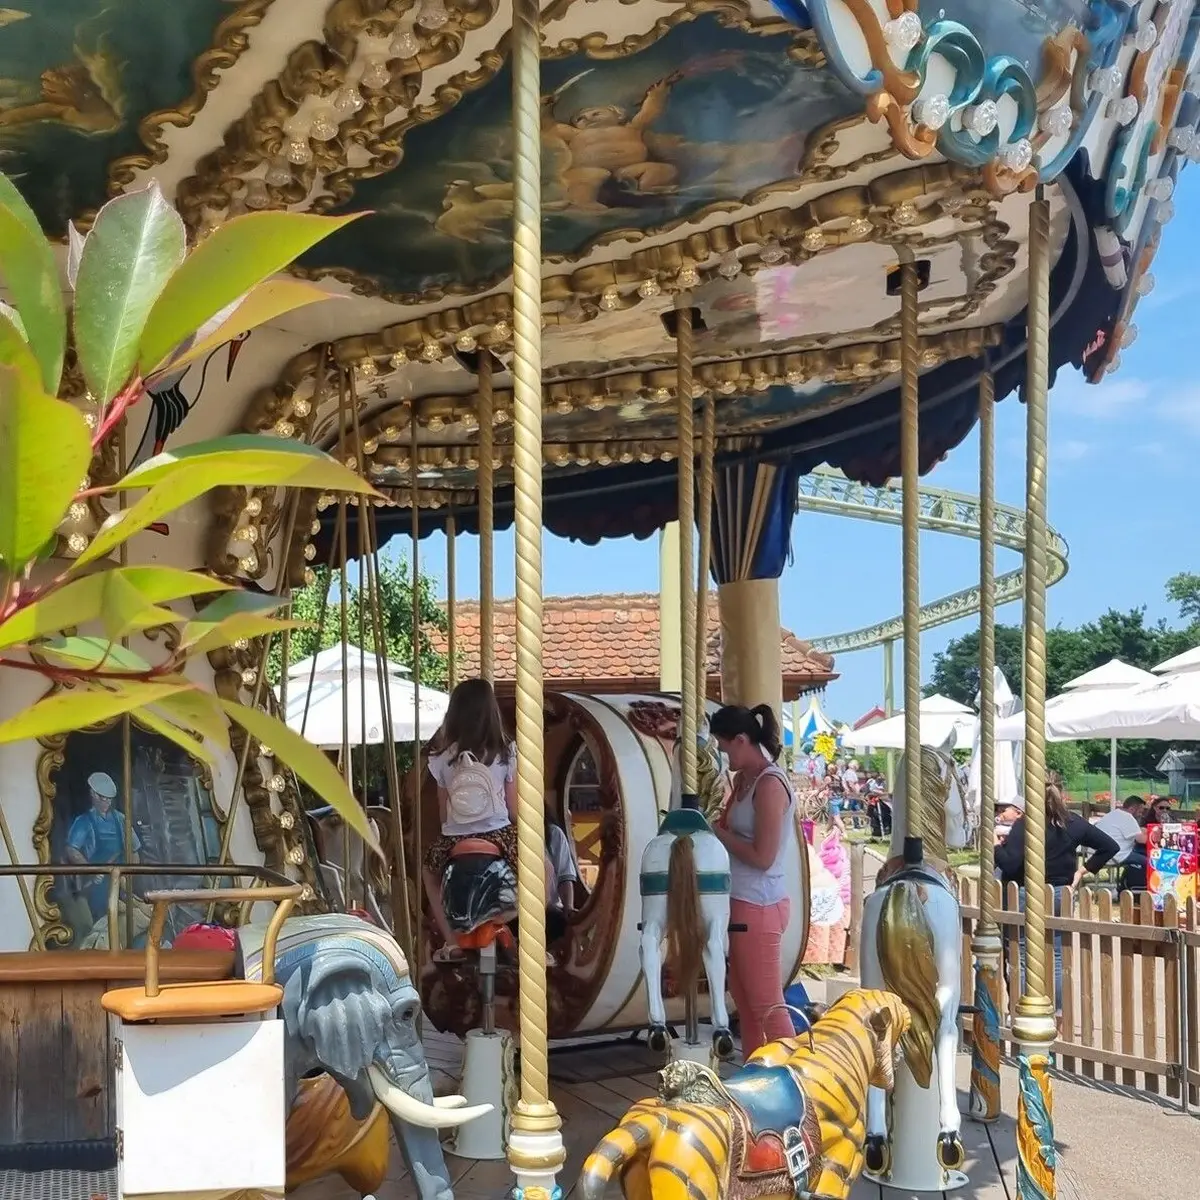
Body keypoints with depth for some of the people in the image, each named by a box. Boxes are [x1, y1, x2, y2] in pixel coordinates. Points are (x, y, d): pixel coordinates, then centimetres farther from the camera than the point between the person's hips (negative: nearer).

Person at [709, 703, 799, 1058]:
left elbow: (762, 856, -20)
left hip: (759, 907, -10)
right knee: (744, 1000, 17)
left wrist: (716, 832, -11)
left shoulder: (770, 785, -18)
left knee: (767, 1005, -3)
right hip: (741, 903, 10)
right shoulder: (744, 779, 9)